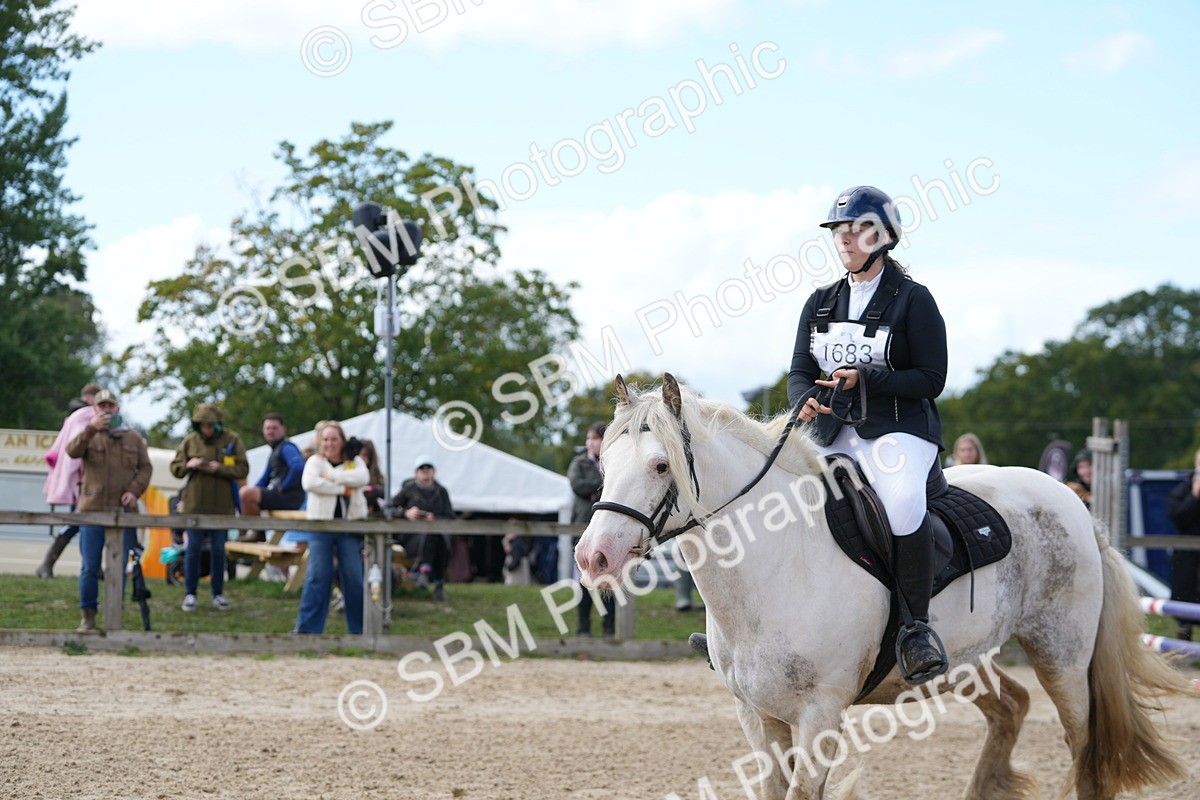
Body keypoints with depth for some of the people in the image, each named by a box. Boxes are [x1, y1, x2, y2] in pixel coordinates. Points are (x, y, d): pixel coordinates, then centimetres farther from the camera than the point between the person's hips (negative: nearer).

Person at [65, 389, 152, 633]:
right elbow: (72, 451, -13)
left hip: (123, 512, 1)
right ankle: (88, 616, 6)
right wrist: (90, 429, -29)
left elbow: (145, 468, 8)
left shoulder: (133, 438, 12)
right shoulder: (89, 436, 7)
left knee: (119, 568, 3)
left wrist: (134, 490, -10)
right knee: (90, 567, 0)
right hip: (92, 510, -1)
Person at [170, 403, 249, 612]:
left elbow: (242, 469, -6)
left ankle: (218, 594, 15)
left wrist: (219, 468, -20)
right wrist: (188, 465, -16)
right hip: (194, 505, 0)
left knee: (218, 550, 6)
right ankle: (190, 594, 8)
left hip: (222, 506, 0)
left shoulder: (232, 440, -1)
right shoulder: (190, 441, 3)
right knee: (193, 548, 1)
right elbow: (175, 468, 5)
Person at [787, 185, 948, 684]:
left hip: (899, 429, -6)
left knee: (903, 503, -35)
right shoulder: (822, 302, 15)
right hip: (834, 432, 6)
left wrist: (865, 379, -19)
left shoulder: (912, 300, -2)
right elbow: (800, 370, 13)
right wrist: (806, 399, -12)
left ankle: (916, 624, -23)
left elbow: (931, 379, -6)